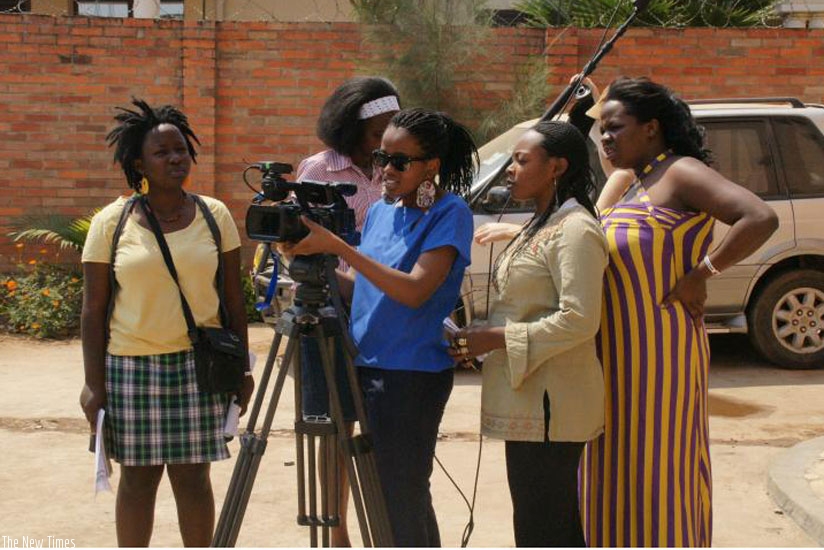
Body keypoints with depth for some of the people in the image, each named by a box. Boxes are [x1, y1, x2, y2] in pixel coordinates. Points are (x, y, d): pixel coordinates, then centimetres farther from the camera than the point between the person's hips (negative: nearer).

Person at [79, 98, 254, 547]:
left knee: (192, 475, 3)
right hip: (130, 365, -1)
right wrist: (94, 382, -3)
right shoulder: (111, 222, 0)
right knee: (138, 475, 6)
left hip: (199, 363, 1)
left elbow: (233, 299, 8)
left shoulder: (215, 216, 4)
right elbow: (93, 310, 1)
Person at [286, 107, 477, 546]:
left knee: (401, 499, -4)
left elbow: (414, 290, -21)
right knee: (406, 498, 15)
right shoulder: (380, 212, 12)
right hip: (366, 367, 7)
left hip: (413, 374, -7)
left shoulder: (450, 213, -10)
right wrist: (318, 266, 0)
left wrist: (338, 247, -23)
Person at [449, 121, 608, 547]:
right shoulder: (542, 225, 17)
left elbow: (579, 320, -23)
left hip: (547, 405, -11)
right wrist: (481, 334, 10)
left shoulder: (574, 231, -15)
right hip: (532, 400, 11)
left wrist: (496, 338, -20)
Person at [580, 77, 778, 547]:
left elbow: (761, 219, -25)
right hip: (620, 354, 9)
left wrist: (701, 275, -20)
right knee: (621, 471, 15)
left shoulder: (681, 173, -13)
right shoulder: (635, 182, 15)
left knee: (657, 471, -2)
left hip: (659, 354, -9)